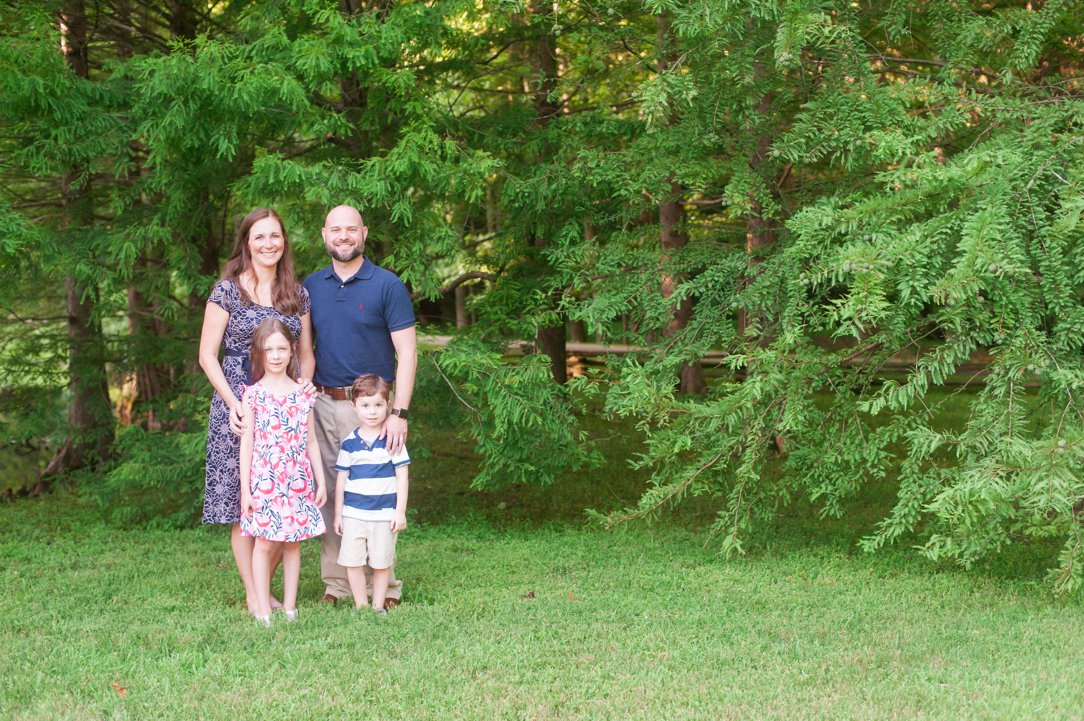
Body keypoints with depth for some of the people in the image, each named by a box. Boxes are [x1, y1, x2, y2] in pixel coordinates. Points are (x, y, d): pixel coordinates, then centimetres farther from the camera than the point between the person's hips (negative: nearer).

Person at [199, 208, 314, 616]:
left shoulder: (298, 294, 10)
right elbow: (207, 355, -2)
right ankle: (252, 594, 2)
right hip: (238, 402, -4)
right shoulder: (227, 290, -1)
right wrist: (233, 400, -12)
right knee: (242, 502, -3)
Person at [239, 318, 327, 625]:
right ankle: (263, 609, 3)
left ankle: (290, 606, 13)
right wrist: (245, 488, -5)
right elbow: (247, 442, -1)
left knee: (293, 542, 6)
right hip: (264, 480, -3)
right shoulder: (253, 395, -2)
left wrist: (320, 481, 9)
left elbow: (310, 442, 11)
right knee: (264, 542, -3)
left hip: (297, 479, 3)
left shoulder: (303, 395, 6)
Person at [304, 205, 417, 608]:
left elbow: (407, 352, -6)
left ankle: (385, 586, 4)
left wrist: (399, 413, -15)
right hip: (322, 404, 4)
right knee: (326, 494, 5)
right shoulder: (311, 286, 10)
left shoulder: (387, 286, -3)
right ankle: (335, 584, 13)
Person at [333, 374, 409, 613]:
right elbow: (341, 479, 10)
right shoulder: (349, 443, 3)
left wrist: (400, 512, -5)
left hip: (384, 513, -2)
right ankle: (360, 607, 11)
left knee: (381, 563, 4)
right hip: (353, 513, 2)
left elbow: (402, 477, -1)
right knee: (353, 562, -1)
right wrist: (338, 513, 10)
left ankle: (378, 607, 17)